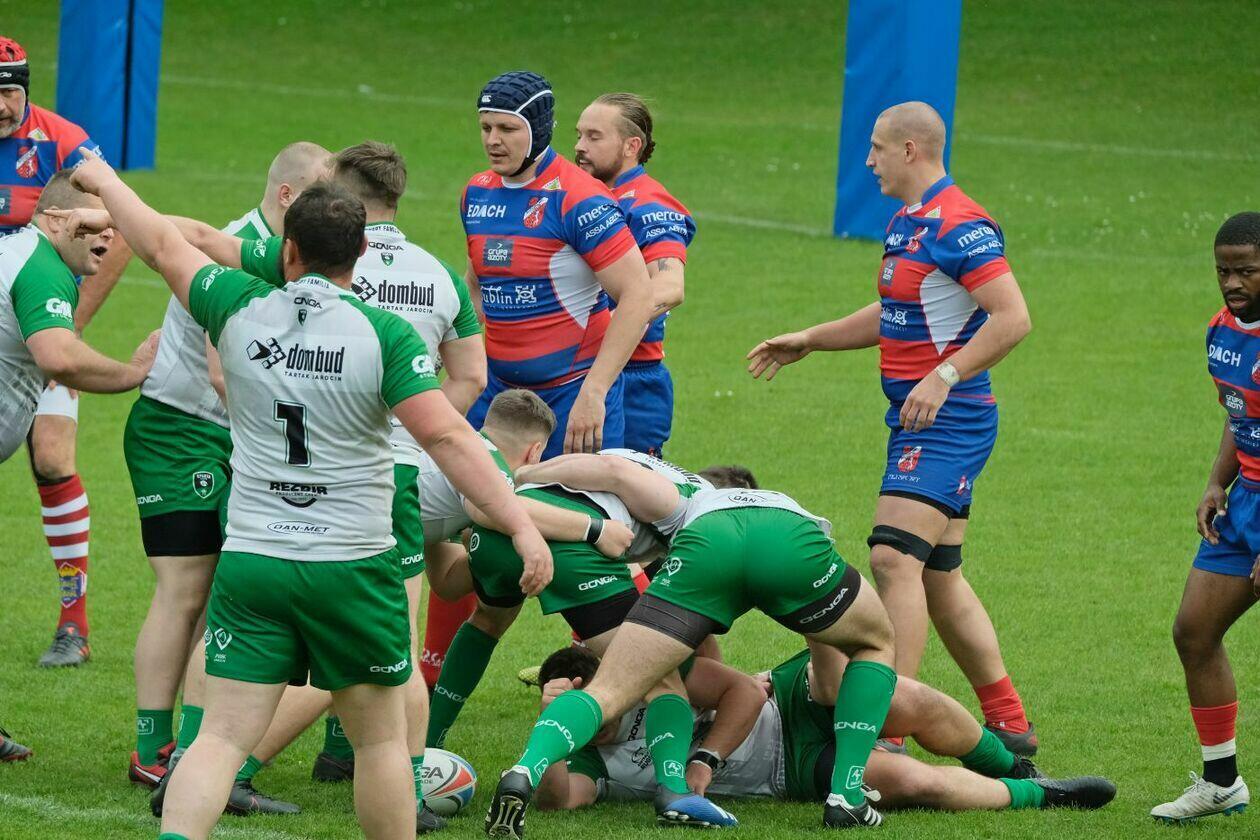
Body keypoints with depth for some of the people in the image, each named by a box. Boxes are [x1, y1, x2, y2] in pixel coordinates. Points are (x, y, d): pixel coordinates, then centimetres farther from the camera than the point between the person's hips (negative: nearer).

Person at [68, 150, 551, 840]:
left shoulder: (241, 310, 0)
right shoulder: (384, 334, -9)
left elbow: (163, 246, 15)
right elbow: (445, 435, -16)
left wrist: (103, 180, 33)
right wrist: (521, 527, -16)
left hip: (249, 563, 2)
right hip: (353, 569, -2)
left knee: (223, 736, -1)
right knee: (380, 738, 12)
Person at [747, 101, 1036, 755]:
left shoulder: (959, 226, -16)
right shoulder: (906, 223, 15)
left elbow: (1012, 317, -22)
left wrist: (944, 376, -26)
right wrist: (808, 341, 27)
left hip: (947, 418, -10)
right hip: (920, 421, 10)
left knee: (894, 558, -18)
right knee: (939, 577, 13)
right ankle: (1009, 724, 20)